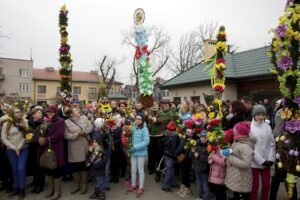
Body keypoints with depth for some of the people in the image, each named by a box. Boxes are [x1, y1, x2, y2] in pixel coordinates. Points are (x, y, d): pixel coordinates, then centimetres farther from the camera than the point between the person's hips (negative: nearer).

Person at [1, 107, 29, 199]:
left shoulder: (24, 122, -3)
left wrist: (19, 147, -12)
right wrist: (14, 148, -9)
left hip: (23, 149, -1)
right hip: (11, 150, 1)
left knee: (21, 168, -4)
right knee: (14, 169, 10)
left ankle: (22, 189, 9)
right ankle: (16, 188, 24)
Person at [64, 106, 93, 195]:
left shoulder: (84, 118, 4)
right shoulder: (66, 122, -6)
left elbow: (91, 127, 2)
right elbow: (67, 135, -12)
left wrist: (84, 131, -15)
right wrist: (77, 134, -26)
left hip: (85, 147, 2)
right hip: (74, 149, -2)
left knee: (84, 165, 10)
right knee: (75, 166, 10)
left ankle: (84, 184, 25)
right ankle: (76, 184, 28)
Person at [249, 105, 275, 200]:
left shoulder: (268, 127, 3)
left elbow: (272, 144, 6)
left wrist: (271, 159, -5)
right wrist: (261, 161, -14)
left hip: (266, 162, 4)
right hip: (254, 162, -4)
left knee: (266, 185, 15)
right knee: (254, 185, 9)